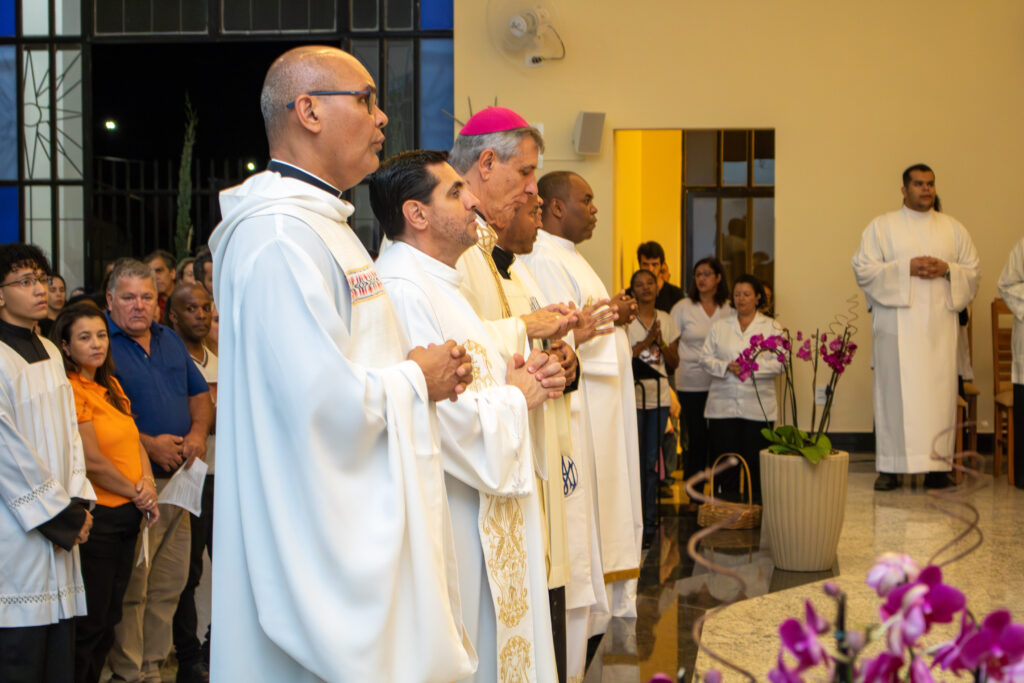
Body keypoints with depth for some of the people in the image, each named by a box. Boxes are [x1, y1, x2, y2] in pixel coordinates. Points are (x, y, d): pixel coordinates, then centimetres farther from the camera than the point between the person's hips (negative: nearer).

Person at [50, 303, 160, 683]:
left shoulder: (111, 386, 14)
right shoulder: (70, 389, -13)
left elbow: (133, 440, 13)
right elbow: (92, 460, -16)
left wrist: (148, 483, -5)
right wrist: (135, 492, -6)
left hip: (128, 515, 8)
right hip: (96, 518, -8)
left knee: (108, 621, 14)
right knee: (89, 624, -1)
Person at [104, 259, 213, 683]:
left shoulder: (170, 341, 15)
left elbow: (200, 395, 19)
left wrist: (198, 433, -1)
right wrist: (148, 444, -18)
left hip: (178, 478, 7)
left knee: (169, 583, 12)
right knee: (130, 587, -4)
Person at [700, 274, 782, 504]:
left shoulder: (772, 327, 8)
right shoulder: (719, 326, 14)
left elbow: (780, 363, -2)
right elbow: (705, 358, 7)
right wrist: (726, 367, -10)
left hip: (758, 407, -1)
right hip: (723, 406, 2)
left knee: (756, 460, -3)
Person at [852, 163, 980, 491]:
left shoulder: (953, 228, 15)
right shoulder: (881, 226, 7)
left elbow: (972, 271, 14)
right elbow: (863, 268, -2)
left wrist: (947, 270, -7)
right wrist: (906, 268, -13)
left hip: (940, 322, 3)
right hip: (898, 322, -2)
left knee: (940, 390, -2)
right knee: (896, 391, -6)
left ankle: (937, 467, 2)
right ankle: (890, 468, -5)